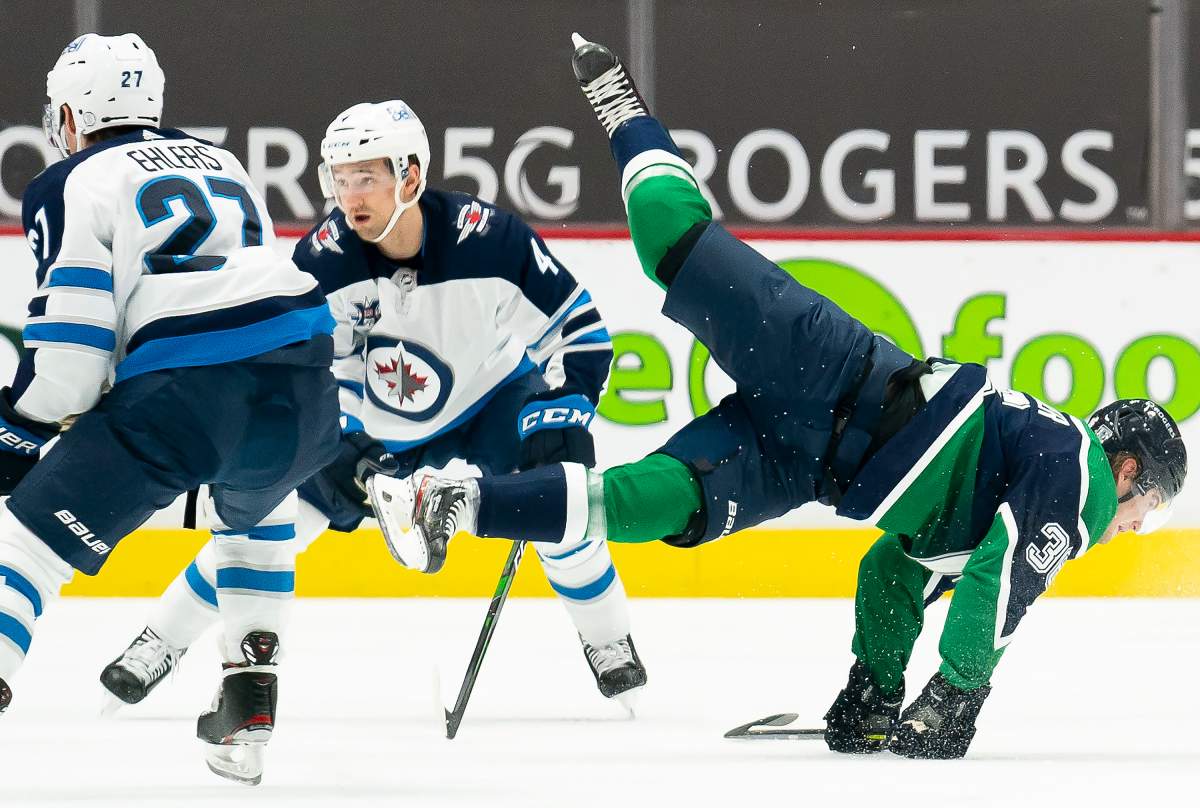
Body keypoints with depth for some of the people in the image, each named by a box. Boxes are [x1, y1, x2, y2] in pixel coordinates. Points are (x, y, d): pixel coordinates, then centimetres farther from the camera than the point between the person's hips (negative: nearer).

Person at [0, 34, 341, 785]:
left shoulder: (70, 186, 9)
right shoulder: (223, 164, 28)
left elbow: (70, 347, 0)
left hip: (184, 395, -6)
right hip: (305, 384, 6)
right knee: (256, 507, 36)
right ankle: (249, 715, 27)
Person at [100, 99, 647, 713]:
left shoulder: (489, 240, -31)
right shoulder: (324, 259, -26)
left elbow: (581, 332, -21)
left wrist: (563, 420, -31)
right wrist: (340, 449, -27)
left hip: (488, 400, -1)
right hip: (373, 423, 1)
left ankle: (609, 644, 2)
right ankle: (159, 643, 6)